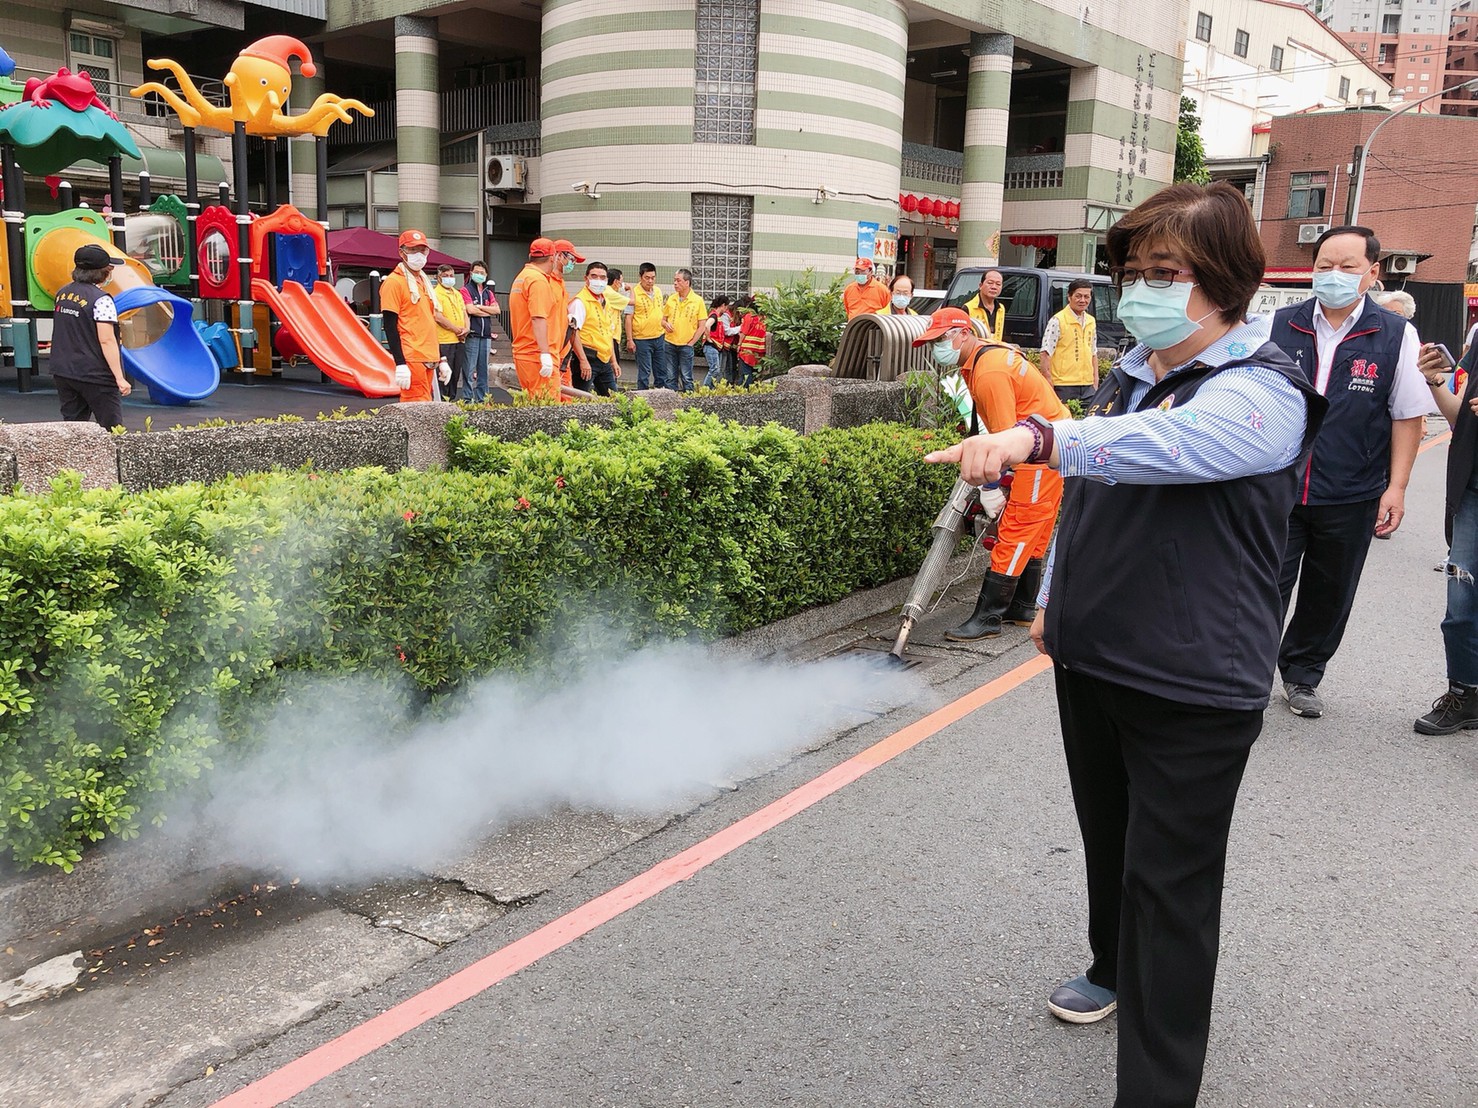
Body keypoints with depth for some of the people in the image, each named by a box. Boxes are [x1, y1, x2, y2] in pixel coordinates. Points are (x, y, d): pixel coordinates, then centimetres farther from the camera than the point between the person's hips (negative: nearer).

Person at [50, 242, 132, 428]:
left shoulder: (62, 294, 9)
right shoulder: (101, 300, -15)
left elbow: (64, 334, 18)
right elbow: (106, 341, -20)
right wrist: (119, 378, -19)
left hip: (63, 373, 7)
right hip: (95, 377, -7)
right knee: (112, 430, 0)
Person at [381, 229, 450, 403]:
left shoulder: (425, 282, 20)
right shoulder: (394, 282, -5)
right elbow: (390, 327, -11)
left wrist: (441, 360, 19)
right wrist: (400, 364, -18)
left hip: (429, 359, 8)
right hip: (411, 359, -8)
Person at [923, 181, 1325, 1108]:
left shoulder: (1263, 390, -16)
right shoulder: (1131, 373, 10)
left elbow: (1170, 443, -38)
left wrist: (1038, 436, -51)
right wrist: (1056, 597, 21)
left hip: (1195, 686, -7)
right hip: (1092, 660, 8)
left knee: (1170, 884, 0)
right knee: (1109, 841, 24)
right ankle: (1116, 970, 48)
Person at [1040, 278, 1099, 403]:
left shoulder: (1091, 322, 15)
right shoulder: (1057, 321, -6)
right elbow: (1046, 354, -9)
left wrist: (1095, 382, 17)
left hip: (1088, 385, 6)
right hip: (1064, 386, -6)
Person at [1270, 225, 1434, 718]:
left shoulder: (1396, 335, -1)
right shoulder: (1279, 326, 1)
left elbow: (1408, 416, 2)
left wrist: (1396, 487, -3)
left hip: (1350, 499, 1)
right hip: (1276, 489, 0)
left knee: (1328, 596, 14)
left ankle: (1302, 675, 32)